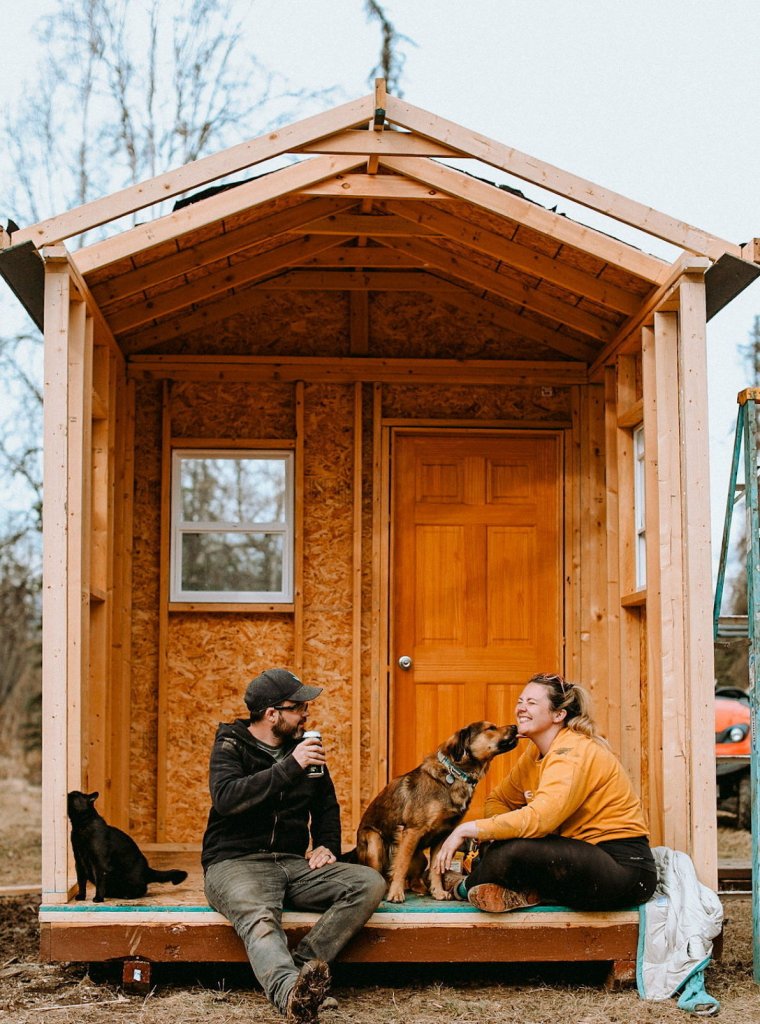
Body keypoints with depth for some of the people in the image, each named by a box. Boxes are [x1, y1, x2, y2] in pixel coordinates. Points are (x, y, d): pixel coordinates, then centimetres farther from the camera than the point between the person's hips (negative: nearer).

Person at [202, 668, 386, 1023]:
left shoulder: (304, 746, 15)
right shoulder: (231, 745, 0)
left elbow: (326, 805, 28)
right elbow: (226, 798, -20)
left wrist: (327, 845, 8)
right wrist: (289, 767, -24)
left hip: (293, 864, 6)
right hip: (235, 861, -6)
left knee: (370, 883, -19)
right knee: (260, 919, -39)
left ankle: (301, 967, -32)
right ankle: (293, 995, -66)